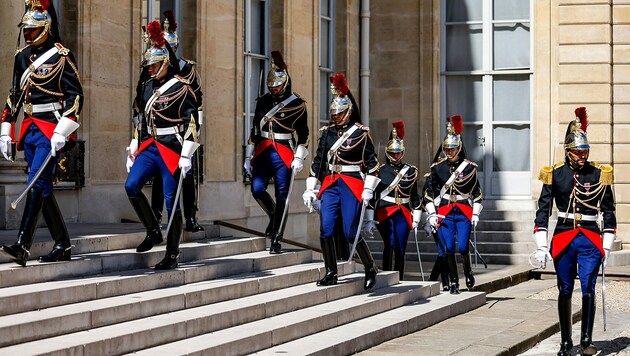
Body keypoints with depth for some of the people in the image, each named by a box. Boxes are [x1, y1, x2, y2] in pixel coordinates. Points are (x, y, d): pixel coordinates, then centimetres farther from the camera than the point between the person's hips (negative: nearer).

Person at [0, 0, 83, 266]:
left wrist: (62, 132, -21)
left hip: (52, 128, -8)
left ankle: (22, 246, -21)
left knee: (37, 184, -16)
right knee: (43, 189, 9)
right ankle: (63, 245, 17)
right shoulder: (22, 56, 13)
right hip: (30, 129, 8)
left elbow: (75, 95, -13)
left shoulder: (61, 55, -8)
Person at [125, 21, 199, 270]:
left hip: (171, 149, -7)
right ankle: (153, 232, 7)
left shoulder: (181, 88, -8)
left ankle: (172, 256, 5)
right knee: (131, 186, -10)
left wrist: (186, 155, -19)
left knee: (171, 201, -2)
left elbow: (192, 123, -13)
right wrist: (133, 149, 18)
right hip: (149, 146, 7)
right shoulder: (148, 86, 14)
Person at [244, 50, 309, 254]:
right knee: (257, 189, -10)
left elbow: (303, 133, -2)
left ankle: (276, 239, 1)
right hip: (263, 152, 4)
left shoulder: (297, 105, 0)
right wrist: (248, 157, 14)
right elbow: (255, 130, 17)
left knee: (282, 196, -3)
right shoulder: (263, 102, 13)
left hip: (284, 155, -4)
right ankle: (274, 215, 20)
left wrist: (299, 158, -10)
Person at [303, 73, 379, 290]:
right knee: (325, 230, -7)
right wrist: (310, 189, 11)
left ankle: (370, 268, 12)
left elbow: (372, 162, -3)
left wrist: (368, 189, -10)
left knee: (350, 233, -7)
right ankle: (331, 273, 3)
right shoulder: (327, 132, 12)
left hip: (352, 186, -5)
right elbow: (318, 162, 15)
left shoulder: (360, 133, -2)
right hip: (330, 185, 5)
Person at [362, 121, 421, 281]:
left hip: (403, 215, 3)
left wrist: (416, 219, 9)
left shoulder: (411, 171, 9)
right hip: (384, 213, -3)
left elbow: (415, 197, 13)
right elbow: (372, 196, 3)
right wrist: (369, 220, 0)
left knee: (401, 250, 5)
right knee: (390, 243, -22)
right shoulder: (379, 171, 2)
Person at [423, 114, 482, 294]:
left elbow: (477, 192, 8)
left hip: (464, 212, -1)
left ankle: (468, 272, 19)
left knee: (463, 247, -10)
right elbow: (429, 192, 8)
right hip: (444, 212, 1)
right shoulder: (437, 167, 5)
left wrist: (475, 213, 1)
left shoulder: (469, 167, 2)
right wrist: (432, 214, 0)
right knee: (448, 249, -3)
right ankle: (454, 282, 10)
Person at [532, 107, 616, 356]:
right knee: (564, 292, 7)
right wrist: (541, 246, -4)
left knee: (588, 291, -6)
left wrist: (606, 246, 3)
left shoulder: (599, 174, 0)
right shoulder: (554, 174, -1)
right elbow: (543, 210, 1)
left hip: (591, 240, 0)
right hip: (563, 239, 1)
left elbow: (608, 212, 6)